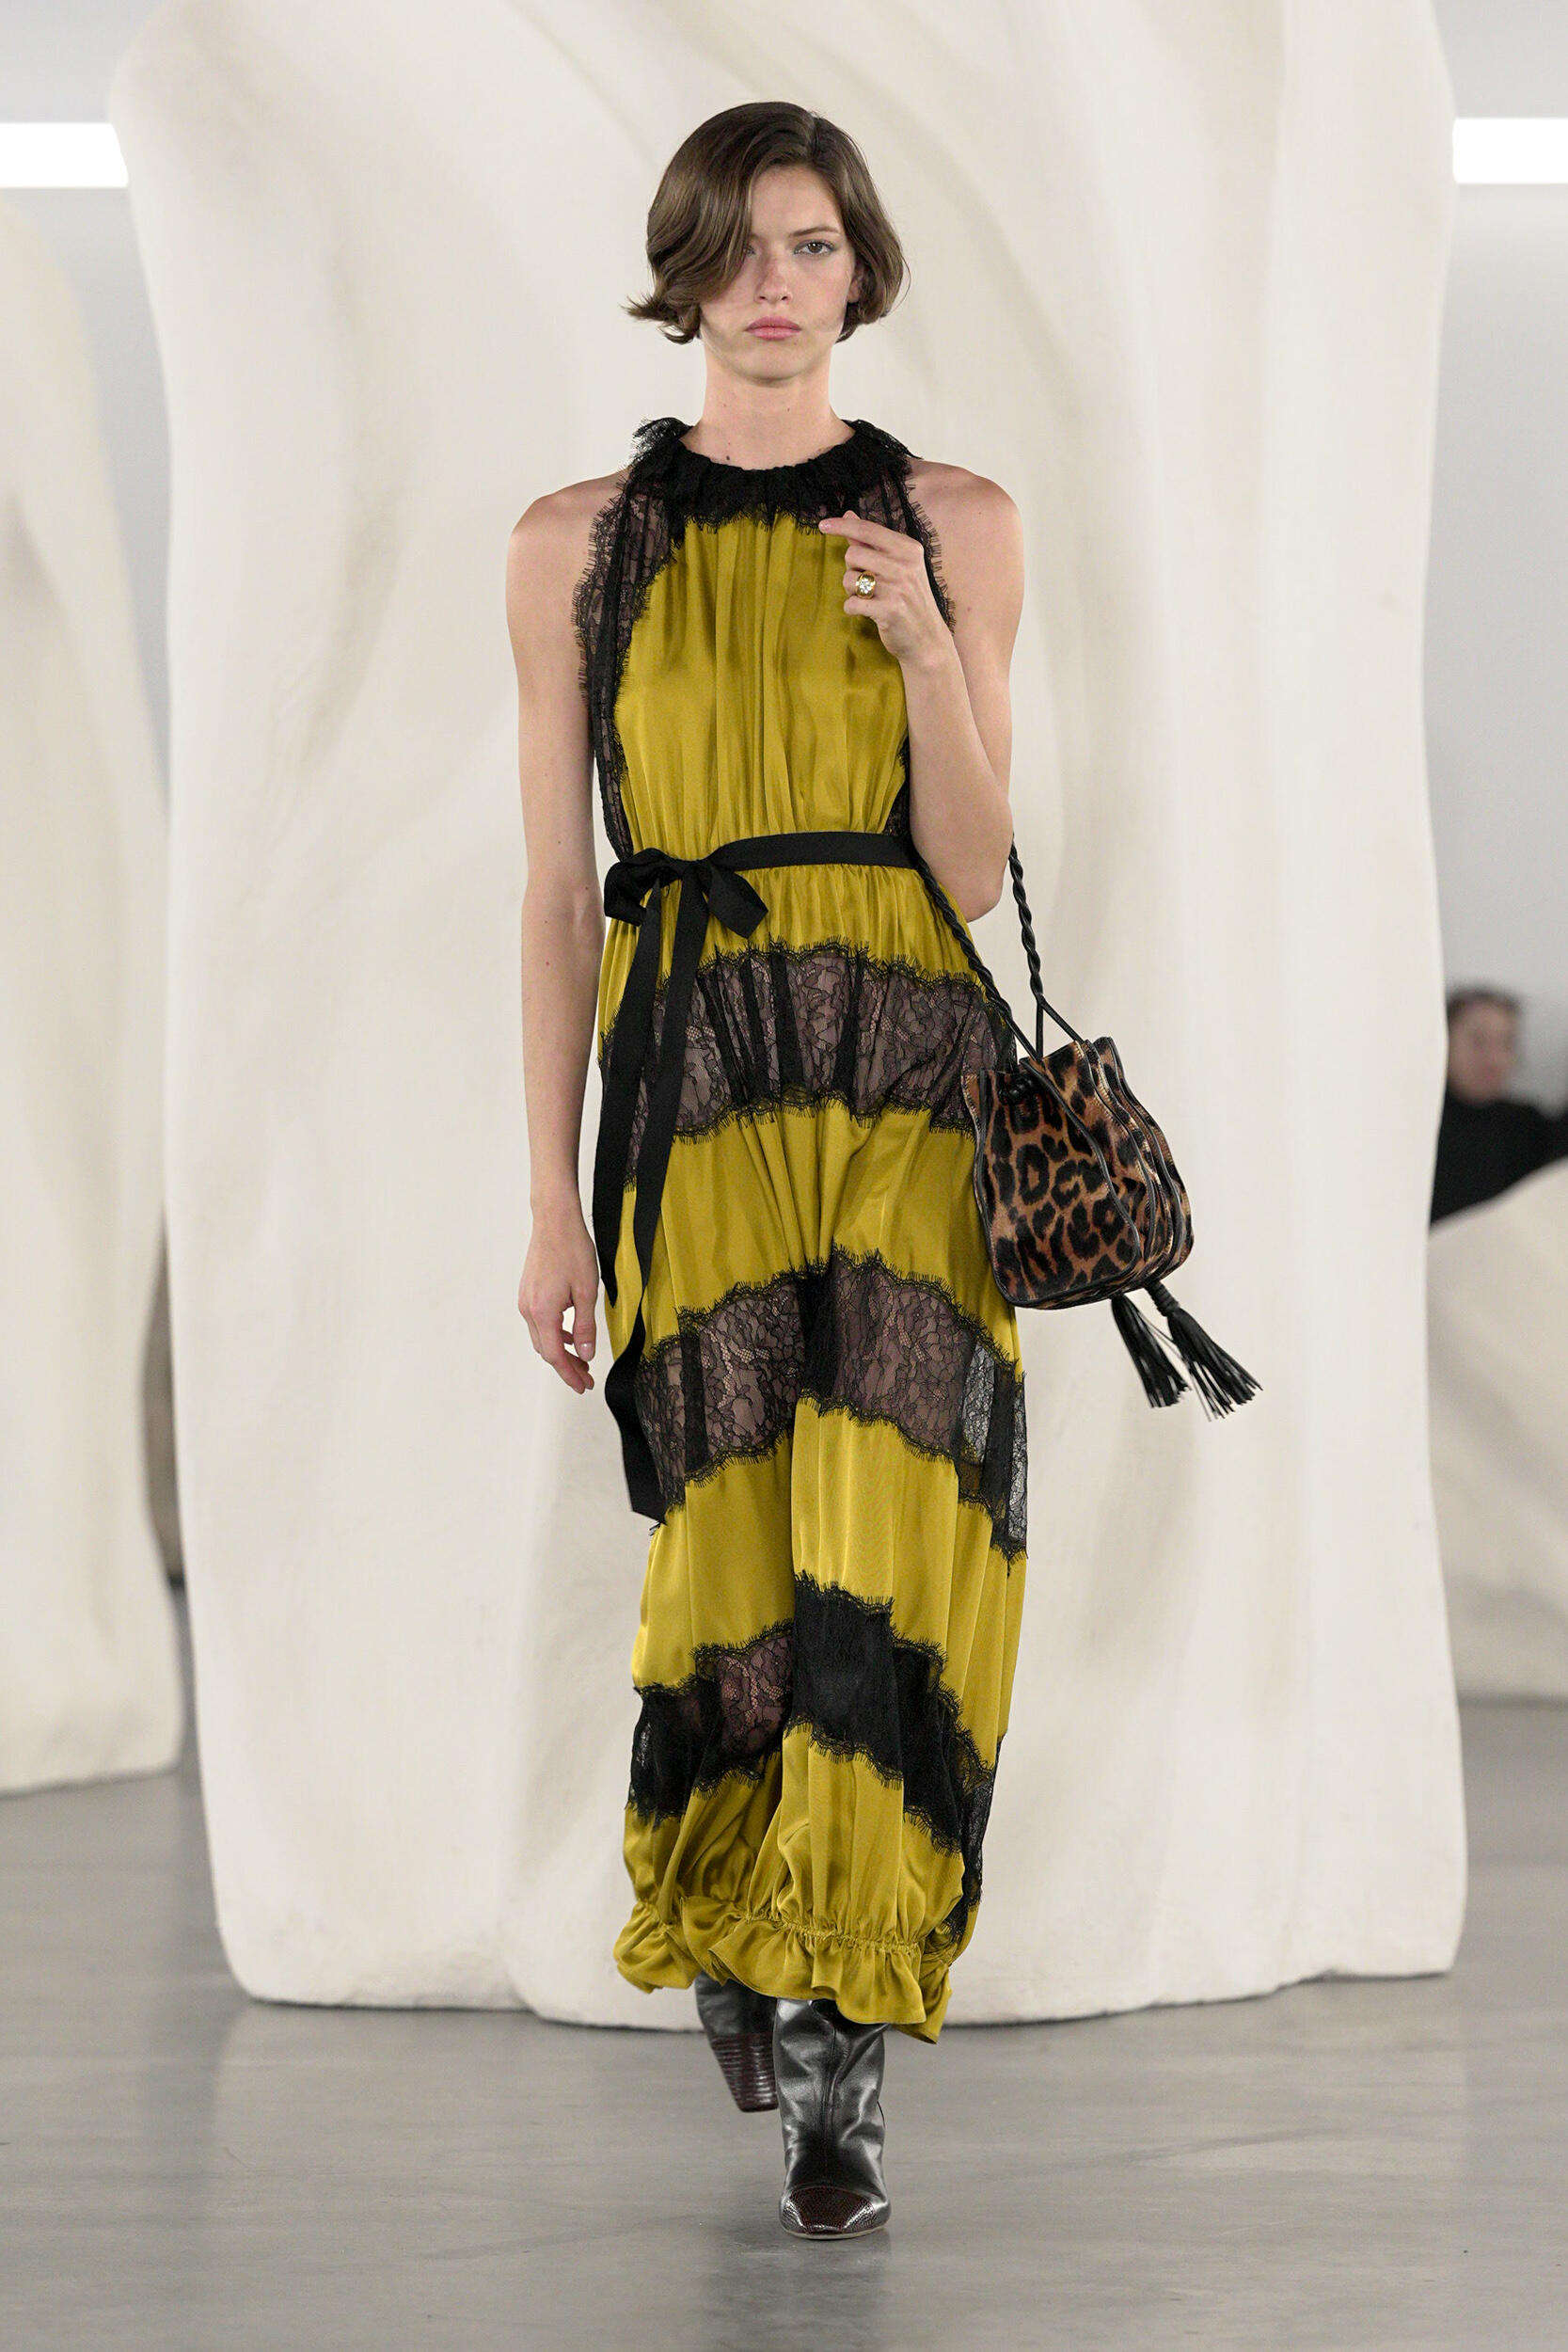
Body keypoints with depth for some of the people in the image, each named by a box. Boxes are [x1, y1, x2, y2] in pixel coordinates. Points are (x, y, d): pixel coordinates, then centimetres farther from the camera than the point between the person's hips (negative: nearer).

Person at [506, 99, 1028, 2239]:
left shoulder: (956, 523, 6)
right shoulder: (580, 542, 6)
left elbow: (975, 873, 3)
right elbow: (557, 884, 6)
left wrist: (925, 647, -13)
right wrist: (553, 1198, 2)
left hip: (910, 1074, 0)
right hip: (692, 1079, 0)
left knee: (895, 1525, -11)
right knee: (733, 1535, 1)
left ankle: (841, 2057, -8)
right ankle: (732, 1925, 31)